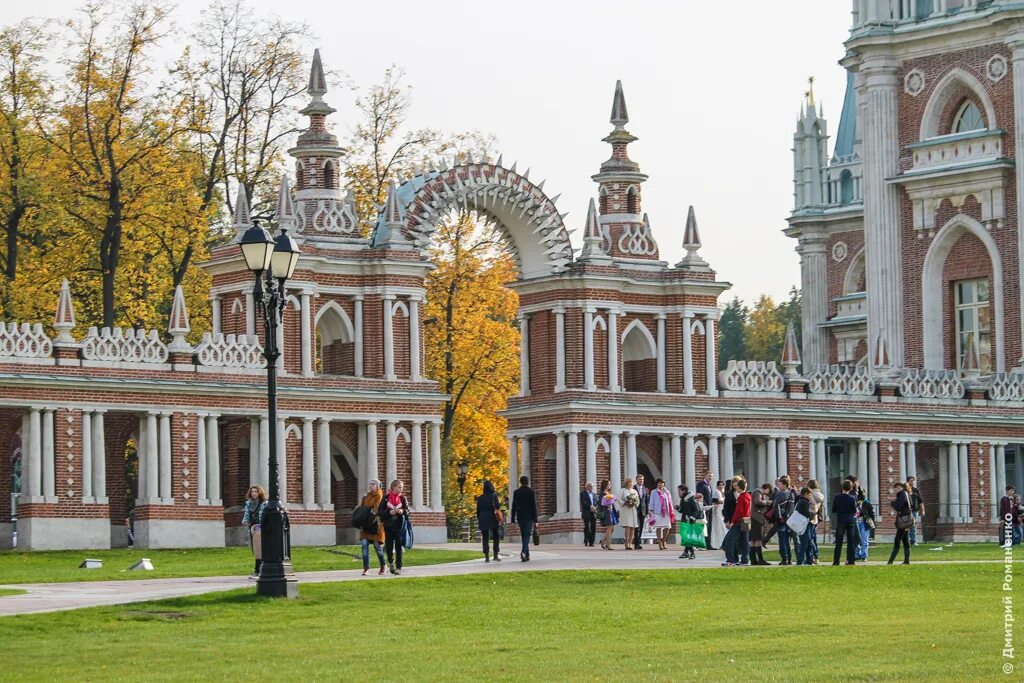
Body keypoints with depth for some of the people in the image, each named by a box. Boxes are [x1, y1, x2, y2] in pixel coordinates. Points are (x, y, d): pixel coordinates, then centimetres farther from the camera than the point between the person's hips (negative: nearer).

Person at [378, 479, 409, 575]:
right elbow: (379, 512, -1)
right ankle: (391, 562, 31)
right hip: (389, 526, 0)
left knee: (398, 547, -4)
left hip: (399, 526, 0)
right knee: (389, 546, 5)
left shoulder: (403, 498, 5)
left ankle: (398, 567, 1)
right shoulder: (386, 498, 1)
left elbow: (408, 511, 5)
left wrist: (402, 511, -17)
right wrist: (389, 512, -16)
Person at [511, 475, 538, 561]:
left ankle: (527, 555, 16)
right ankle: (523, 552, -27)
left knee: (524, 536, 13)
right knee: (527, 536, -5)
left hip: (520, 518, 2)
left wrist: (513, 520, 3)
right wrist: (535, 519, -4)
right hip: (529, 518, -2)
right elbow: (534, 506, -7)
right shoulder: (531, 492, -5)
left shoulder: (516, 492, 1)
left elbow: (514, 506, 0)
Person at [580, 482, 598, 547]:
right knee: (587, 527, -8)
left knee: (593, 528, -1)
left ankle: (591, 542, 1)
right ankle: (586, 541, -2)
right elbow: (583, 502, -9)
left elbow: (597, 502, 13)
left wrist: (595, 507, -7)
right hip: (586, 513, -5)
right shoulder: (583, 493, 3)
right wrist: (590, 506, -16)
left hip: (593, 513, 5)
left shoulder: (594, 494, 21)